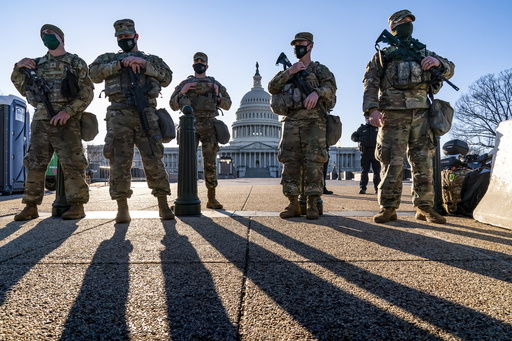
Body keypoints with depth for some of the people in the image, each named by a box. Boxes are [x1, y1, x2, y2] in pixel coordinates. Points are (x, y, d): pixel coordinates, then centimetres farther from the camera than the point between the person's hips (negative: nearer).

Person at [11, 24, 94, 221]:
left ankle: (77, 205, -5)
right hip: (40, 120, 5)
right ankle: (31, 206, 10)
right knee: (35, 163, 3)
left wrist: (68, 111, -14)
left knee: (71, 163, -9)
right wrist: (18, 68, 6)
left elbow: (87, 92, -2)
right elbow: (23, 88, 24)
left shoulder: (76, 63, 7)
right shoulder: (38, 64, 20)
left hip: (66, 121, -5)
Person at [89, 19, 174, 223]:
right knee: (119, 162, -5)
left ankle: (163, 206, 3)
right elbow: (95, 73, 3)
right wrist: (121, 63, -5)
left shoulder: (152, 59, 23)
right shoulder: (110, 58, 24)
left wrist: (144, 64, -5)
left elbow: (167, 78, 4)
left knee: (154, 161, -5)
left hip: (146, 115, -1)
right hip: (119, 115, 1)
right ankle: (122, 209, 1)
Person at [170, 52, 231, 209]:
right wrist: (182, 92, -3)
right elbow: (173, 105, 13)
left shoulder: (215, 84, 16)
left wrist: (217, 95, -1)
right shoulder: (185, 83, 16)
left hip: (209, 128, 0)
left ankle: (211, 199, 2)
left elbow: (227, 104, 17)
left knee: (210, 162, -3)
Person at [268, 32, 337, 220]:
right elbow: (272, 88, 9)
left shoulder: (320, 69, 15)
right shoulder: (288, 72, 25)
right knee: (290, 162, -3)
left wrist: (316, 92, -25)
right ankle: (293, 205, 3)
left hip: (314, 121, -3)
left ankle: (312, 205, -3)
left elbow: (330, 86, -4)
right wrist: (289, 72, -1)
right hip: (292, 121, 3)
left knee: (313, 162, -8)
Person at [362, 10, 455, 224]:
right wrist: (372, 109, -15)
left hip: (421, 113, 4)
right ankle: (388, 208, -2)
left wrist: (437, 62, 0)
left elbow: (450, 70, 25)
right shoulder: (382, 56, 15)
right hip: (393, 114, -3)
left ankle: (424, 207, 9)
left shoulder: (422, 51, 25)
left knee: (423, 162, 2)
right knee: (392, 162, -8)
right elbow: (370, 85, 2)